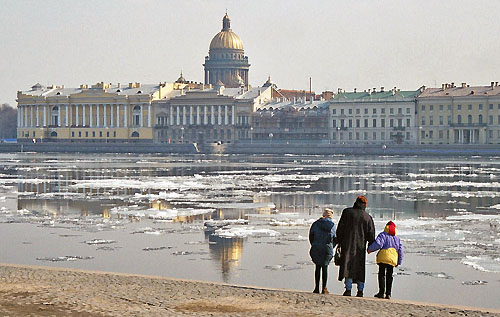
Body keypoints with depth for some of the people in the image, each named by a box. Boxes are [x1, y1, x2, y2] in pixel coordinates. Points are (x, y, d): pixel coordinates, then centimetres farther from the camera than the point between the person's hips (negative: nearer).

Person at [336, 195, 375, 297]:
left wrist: (339, 241, 9)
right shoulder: (367, 217, 4)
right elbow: (371, 234, 4)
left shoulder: (347, 212, 0)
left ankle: (348, 289, -18)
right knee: (360, 268, 10)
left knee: (347, 266, -6)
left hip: (347, 244, -2)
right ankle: (360, 291, 8)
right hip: (361, 246, 2)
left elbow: (340, 228, 1)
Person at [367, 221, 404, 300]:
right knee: (389, 276, 9)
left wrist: (370, 249, 1)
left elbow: (378, 244, -13)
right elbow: (400, 251, 17)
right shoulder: (397, 238, 20)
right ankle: (388, 294, 5)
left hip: (383, 257, -5)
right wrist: (399, 262, 23)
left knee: (382, 275, -2)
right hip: (393, 259, 5)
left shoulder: (383, 235, 4)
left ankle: (381, 292, -9)